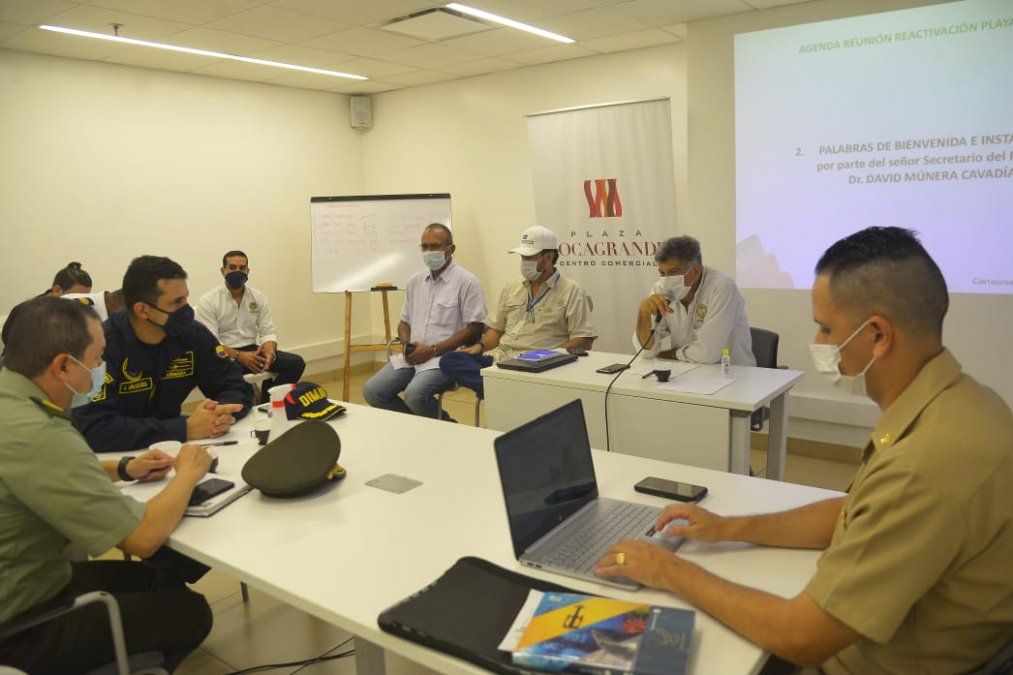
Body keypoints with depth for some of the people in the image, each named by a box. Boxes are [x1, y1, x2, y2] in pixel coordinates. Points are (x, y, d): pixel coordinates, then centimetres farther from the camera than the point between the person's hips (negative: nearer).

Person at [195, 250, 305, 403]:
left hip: (252, 351, 5)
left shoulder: (259, 298, 8)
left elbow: (268, 332, 3)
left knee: (296, 362, -14)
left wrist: (270, 352, -21)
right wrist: (239, 356, -29)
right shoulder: (208, 301, -5)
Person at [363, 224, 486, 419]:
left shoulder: (467, 282, -5)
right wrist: (407, 344, 0)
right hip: (413, 355, 7)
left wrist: (432, 350, -14)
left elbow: (474, 329, -10)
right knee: (372, 391, -11)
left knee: (414, 395, -31)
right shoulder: (415, 281, 16)